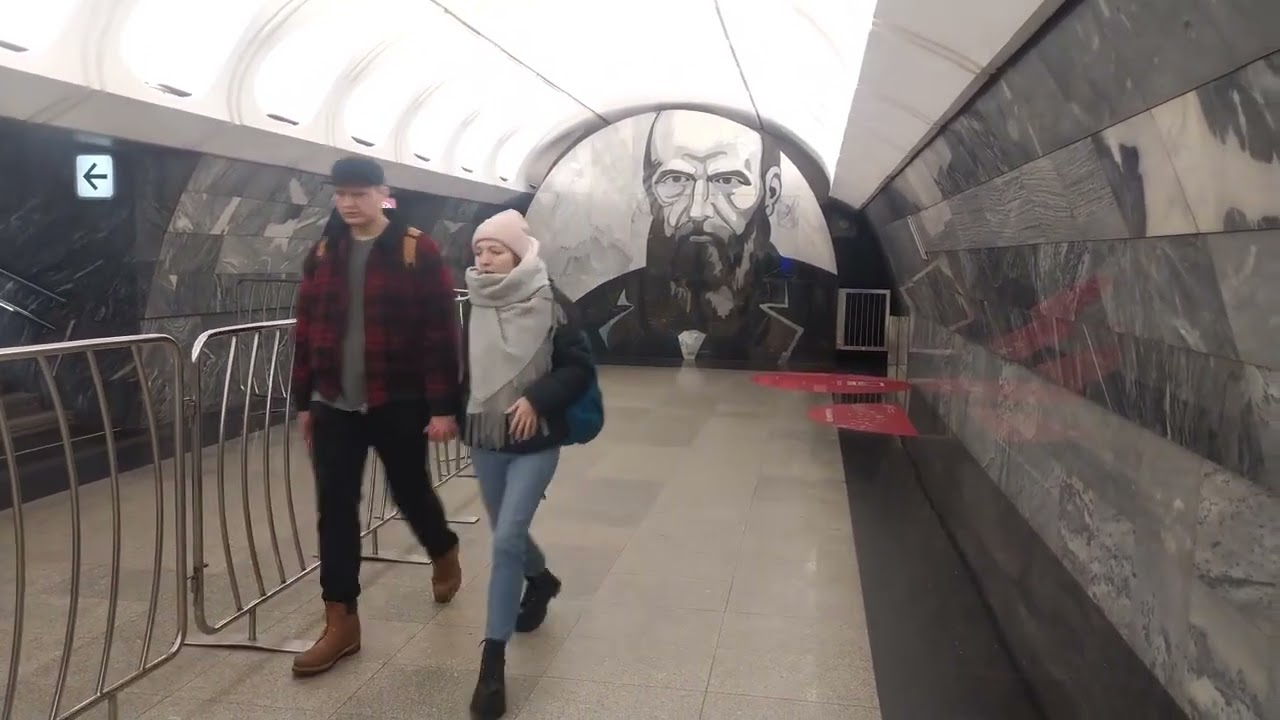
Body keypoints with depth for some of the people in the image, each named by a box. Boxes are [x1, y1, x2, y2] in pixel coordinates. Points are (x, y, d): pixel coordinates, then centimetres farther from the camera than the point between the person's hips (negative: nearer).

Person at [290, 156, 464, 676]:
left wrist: (444, 406, -13)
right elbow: (306, 330, 12)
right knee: (335, 510, 2)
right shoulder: (322, 254, 7)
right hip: (334, 406, 4)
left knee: (411, 493, 13)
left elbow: (440, 334, -10)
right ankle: (341, 623, 12)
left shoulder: (417, 252, -8)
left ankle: (445, 554, 45)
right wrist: (304, 400, 11)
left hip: (399, 404, -4)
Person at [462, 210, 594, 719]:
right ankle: (541, 580, 53)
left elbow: (580, 367, -8)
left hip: (535, 442, -5)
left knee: (507, 539, -12)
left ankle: (493, 659, -3)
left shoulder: (549, 305, -11)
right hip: (484, 440, 5)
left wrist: (537, 400, -19)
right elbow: (461, 366, 12)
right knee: (507, 533, 20)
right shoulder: (473, 307, 1)